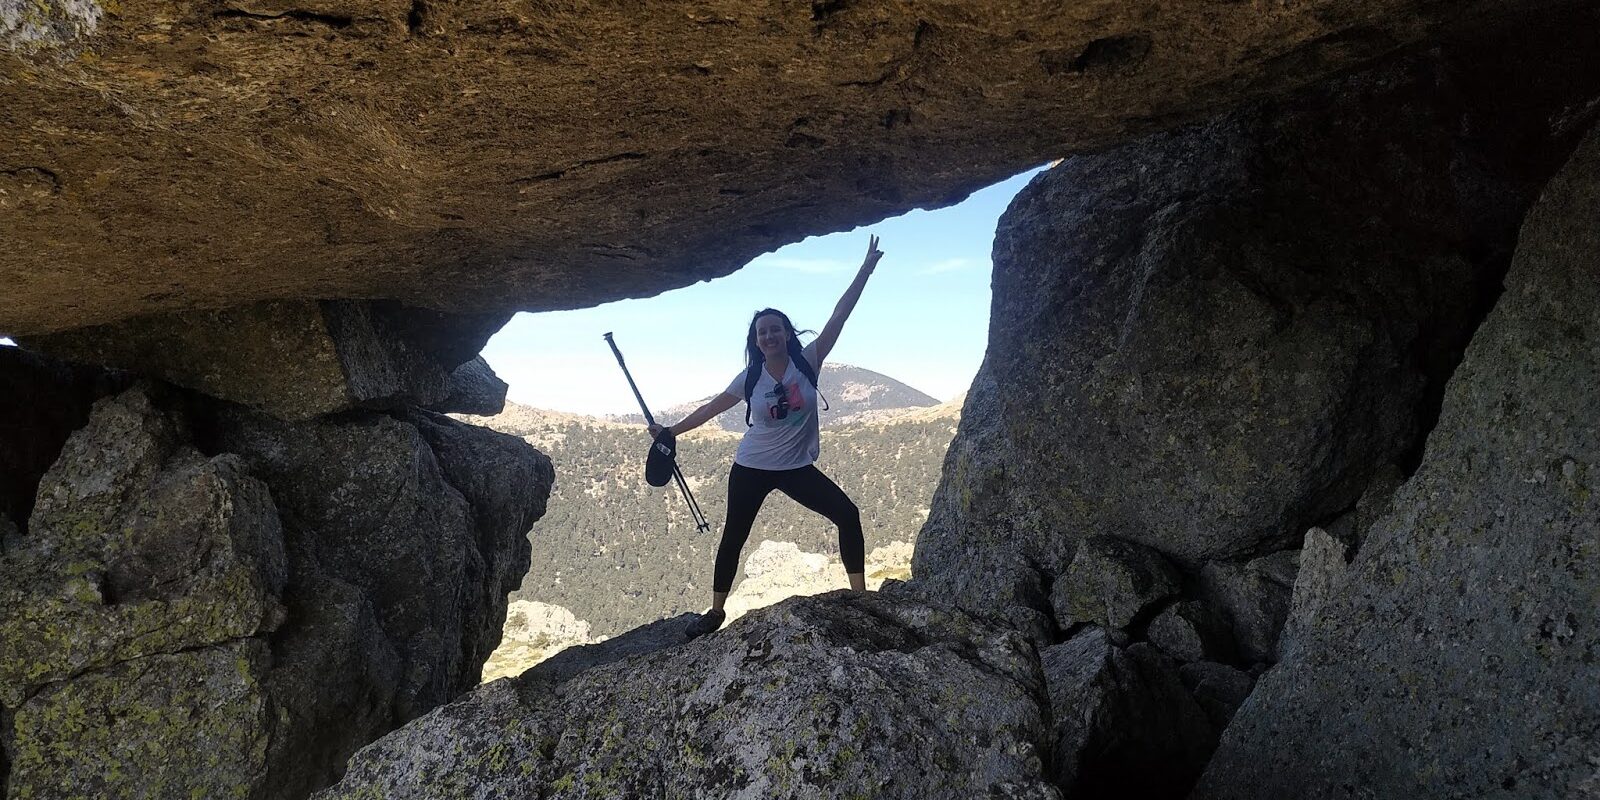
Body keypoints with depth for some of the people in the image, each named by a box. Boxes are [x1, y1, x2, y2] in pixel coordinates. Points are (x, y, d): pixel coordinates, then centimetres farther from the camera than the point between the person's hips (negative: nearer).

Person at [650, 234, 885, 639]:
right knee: (733, 537, 8)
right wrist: (671, 431, 8)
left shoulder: (808, 362, -9)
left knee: (847, 515, -13)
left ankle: (859, 593, -2)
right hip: (751, 468, 1)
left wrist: (865, 271, -18)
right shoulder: (750, 377, -6)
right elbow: (712, 407, 6)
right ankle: (715, 611, 25)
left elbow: (838, 317, -14)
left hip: (798, 468, 0)